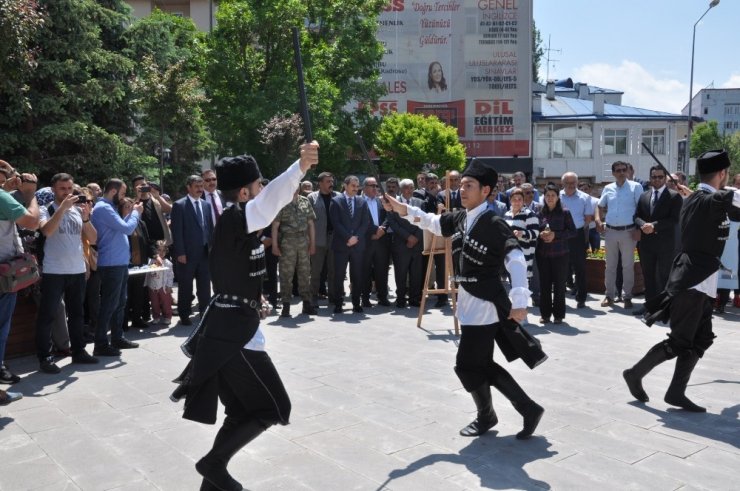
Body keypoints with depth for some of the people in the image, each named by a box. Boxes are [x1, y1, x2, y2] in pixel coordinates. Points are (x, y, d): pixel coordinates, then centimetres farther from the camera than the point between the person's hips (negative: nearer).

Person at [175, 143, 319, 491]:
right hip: (233, 330, -10)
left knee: (243, 411, 18)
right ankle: (213, 463, 9)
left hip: (230, 326, 10)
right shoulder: (234, 217, -16)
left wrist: (253, 298, 17)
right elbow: (269, 201, -39)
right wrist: (300, 166, -53)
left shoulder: (238, 224, 15)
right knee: (271, 407, -1)